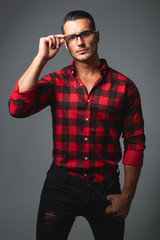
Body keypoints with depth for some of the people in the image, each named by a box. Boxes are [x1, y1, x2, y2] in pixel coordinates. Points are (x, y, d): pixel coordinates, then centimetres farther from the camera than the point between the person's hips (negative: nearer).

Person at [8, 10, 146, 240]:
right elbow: (17, 108, -17)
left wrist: (127, 195, -4)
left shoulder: (125, 86, -3)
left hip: (105, 187, 0)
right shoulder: (55, 82, -1)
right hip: (61, 185, 0)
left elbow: (135, 143, 0)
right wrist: (42, 57, -16)